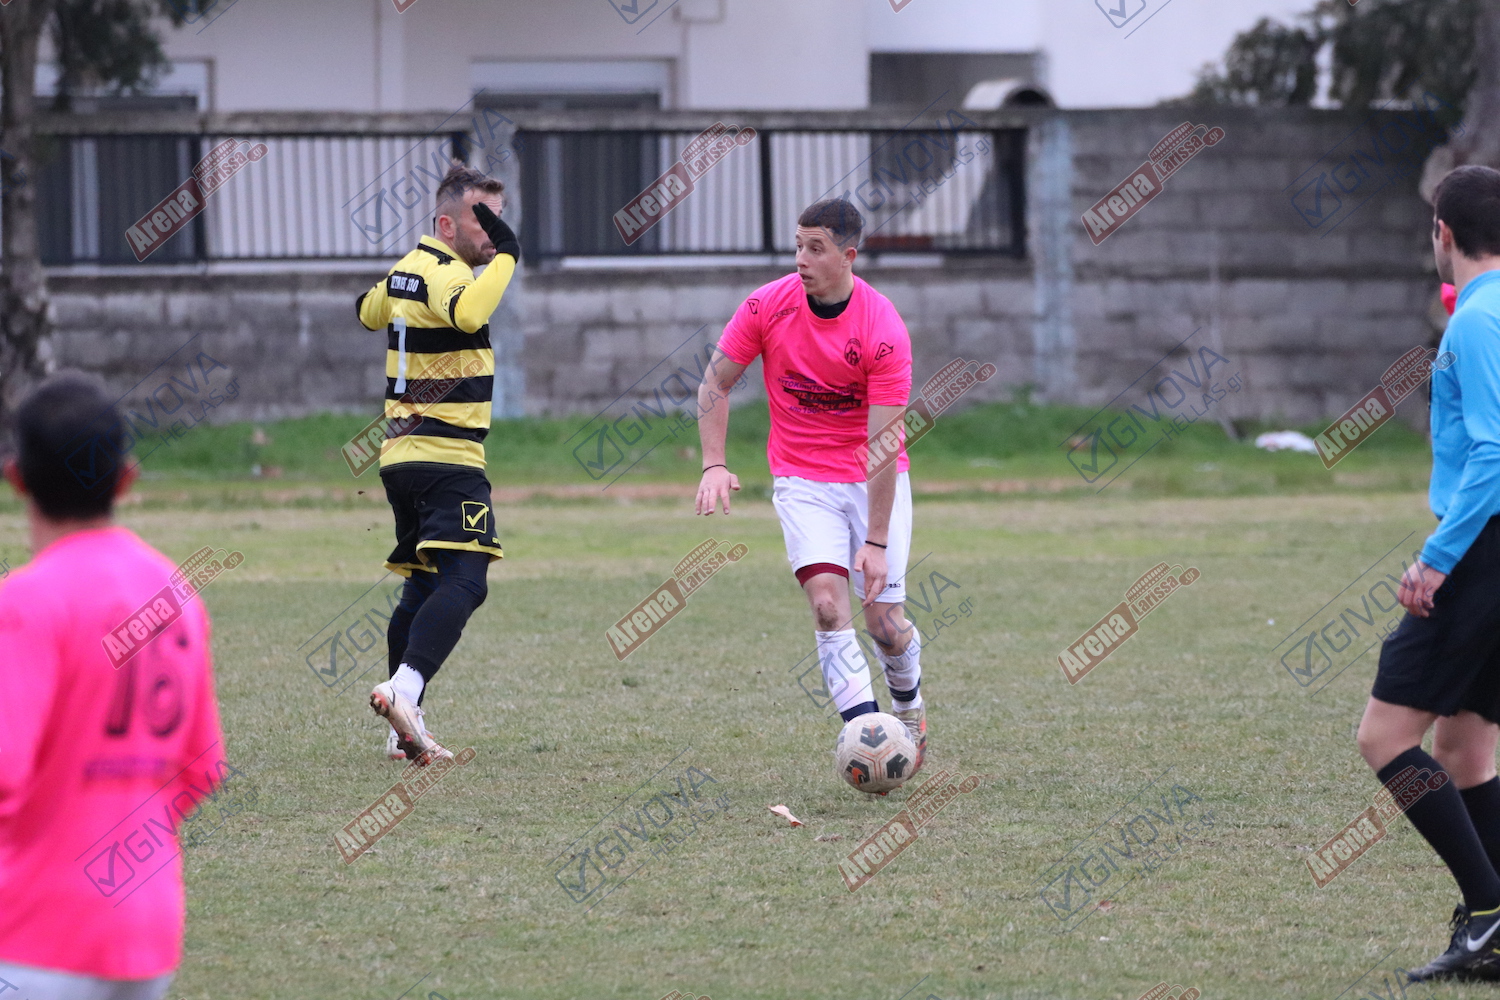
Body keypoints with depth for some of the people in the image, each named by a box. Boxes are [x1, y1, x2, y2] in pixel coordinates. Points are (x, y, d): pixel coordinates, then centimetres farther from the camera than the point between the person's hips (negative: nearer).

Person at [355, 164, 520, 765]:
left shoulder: (406, 270, 16)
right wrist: (504, 255, -26)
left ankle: (405, 731, 10)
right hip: (447, 456, -10)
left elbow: (370, 312, 36)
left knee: (422, 587, 12)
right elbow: (468, 314, -36)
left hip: (402, 455, 10)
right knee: (463, 583, -19)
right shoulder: (446, 272, -13)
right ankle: (406, 687, -37)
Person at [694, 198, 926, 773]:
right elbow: (715, 383, 2)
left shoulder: (884, 330, -20)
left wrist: (877, 541, -24)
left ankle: (910, 710, 30)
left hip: (876, 479, -1)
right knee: (828, 603, -20)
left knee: (885, 623, -2)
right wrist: (714, 464, -11)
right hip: (802, 480, 1)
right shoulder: (767, 306, -11)